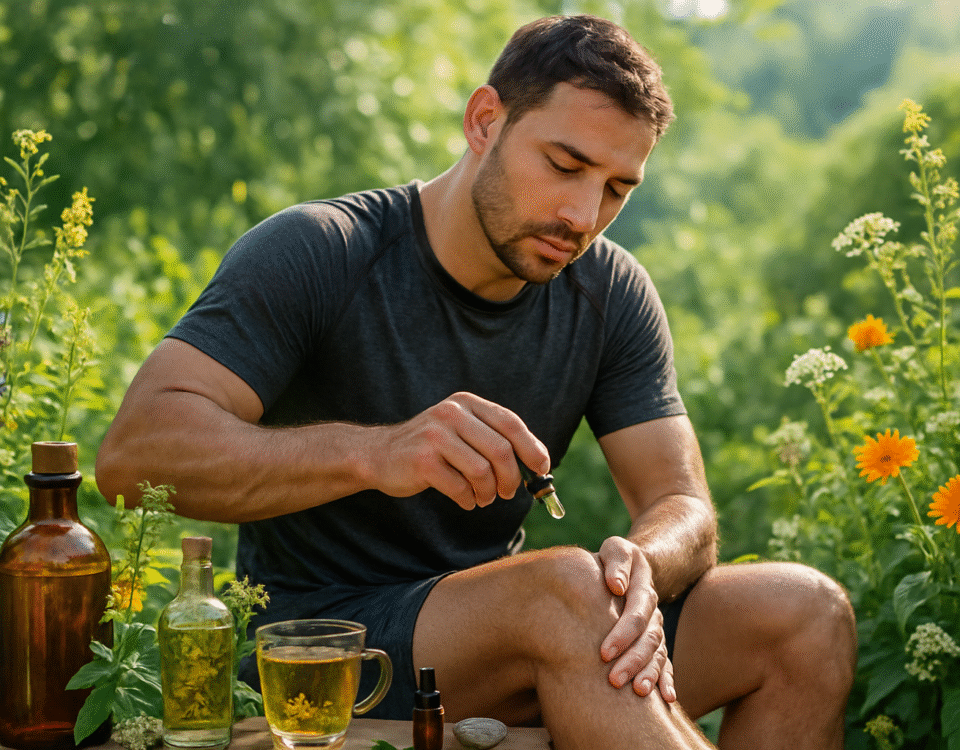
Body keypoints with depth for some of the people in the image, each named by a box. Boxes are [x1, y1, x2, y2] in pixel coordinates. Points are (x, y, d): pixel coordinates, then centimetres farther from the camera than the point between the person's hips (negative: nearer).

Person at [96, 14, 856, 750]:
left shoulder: (612, 294, 2)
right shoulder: (315, 254, -13)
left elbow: (683, 508, -2)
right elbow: (133, 451, -24)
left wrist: (639, 567, -29)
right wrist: (373, 452, -40)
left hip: (495, 633, 6)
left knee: (808, 613, -14)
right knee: (565, 587, -35)